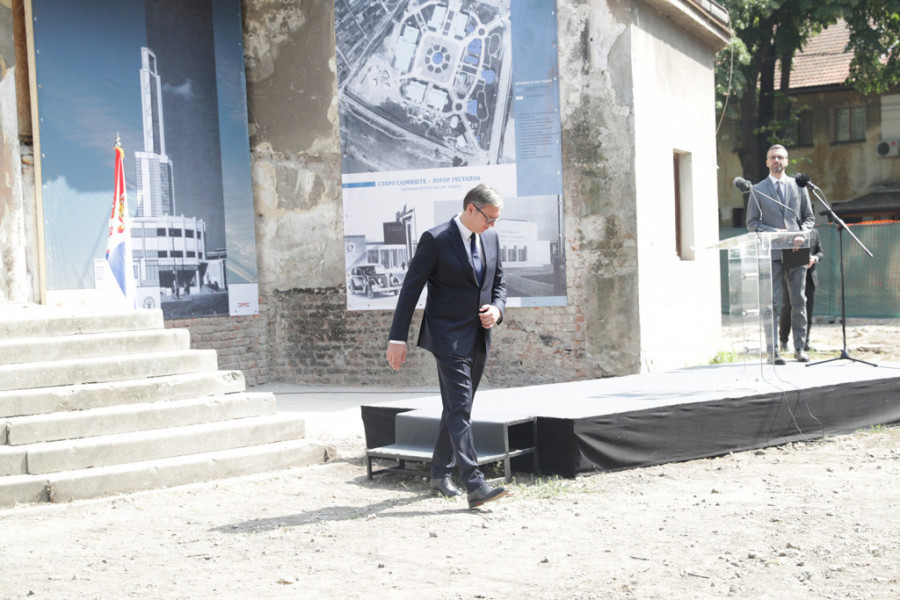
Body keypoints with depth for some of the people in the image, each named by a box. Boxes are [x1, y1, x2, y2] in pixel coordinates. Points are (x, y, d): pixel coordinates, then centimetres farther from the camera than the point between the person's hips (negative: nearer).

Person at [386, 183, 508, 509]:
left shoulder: (490, 238, 8)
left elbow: (498, 281, 20)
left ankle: (441, 473, 27)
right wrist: (397, 338, -12)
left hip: (478, 337, 7)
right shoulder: (436, 240, -12)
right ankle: (475, 484, -17)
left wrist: (497, 308, -2)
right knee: (459, 409, -12)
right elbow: (410, 288, -9)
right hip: (448, 337, -7)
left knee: (458, 409, 14)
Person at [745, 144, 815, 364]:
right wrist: (774, 232, -11)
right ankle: (773, 350, -3)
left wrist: (801, 234, -6)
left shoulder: (799, 186, 14)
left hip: (796, 251, 2)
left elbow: (809, 217, 15)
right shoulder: (757, 190, 8)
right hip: (771, 253, -2)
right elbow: (752, 222, 5)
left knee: (799, 301, 4)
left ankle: (800, 348, 11)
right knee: (772, 303, -6)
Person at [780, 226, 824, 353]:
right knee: (787, 308, 0)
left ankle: (805, 342, 10)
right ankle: (783, 341, 10)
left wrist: (814, 258, -8)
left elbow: (820, 252, 15)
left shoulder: (814, 232, 14)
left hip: (809, 276, 4)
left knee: (808, 310, 3)